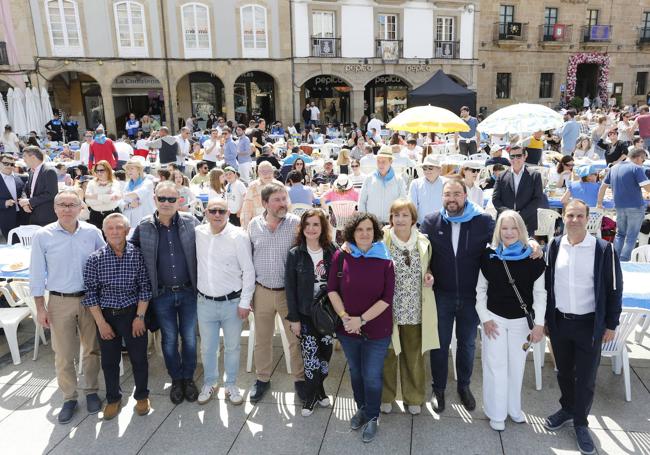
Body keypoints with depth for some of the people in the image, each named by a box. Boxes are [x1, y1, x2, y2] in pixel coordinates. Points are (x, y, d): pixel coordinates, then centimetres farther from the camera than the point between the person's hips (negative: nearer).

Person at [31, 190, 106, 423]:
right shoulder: (43, 236, -6)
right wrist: (40, 308, -2)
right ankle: (69, 397, 25)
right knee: (63, 354, 7)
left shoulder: (92, 232, -4)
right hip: (60, 302, -1)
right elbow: (37, 275, -1)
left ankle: (91, 391, 30)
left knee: (91, 349, 12)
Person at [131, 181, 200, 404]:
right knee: (169, 339, 13)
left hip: (188, 292, 0)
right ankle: (176, 379, 33)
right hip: (162, 294, 0)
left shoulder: (191, 222, -6)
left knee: (189, 337, 11)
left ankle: (189, 377, 32)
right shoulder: (144, 226, -4)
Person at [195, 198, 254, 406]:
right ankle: (209, 383, 38)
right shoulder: (198, 233, -2)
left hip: (232, 302, -3)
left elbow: (248, 271, -10)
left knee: (232, 347, 13)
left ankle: (231, 385, 32)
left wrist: (245, 302, -10)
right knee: (207, 347, 16)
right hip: (205, 302, 3)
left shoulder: (238, 236, -13)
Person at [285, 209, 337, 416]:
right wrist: (294, 318, -6)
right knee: (310, 355, 3)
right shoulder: (295, 254, -5)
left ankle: (317, 388, 35)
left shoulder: (332, 251, -3)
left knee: (325, 353, 11)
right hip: (305, 314, -1)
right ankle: (312, 395, 25)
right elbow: (290, 288, -4)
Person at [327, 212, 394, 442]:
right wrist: (345, 317, -14)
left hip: (376, 331, -2)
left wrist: (362, 319, -17)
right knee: (355, 372, 21)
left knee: (372, 376, 10)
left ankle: (373, 416, 34)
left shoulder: (384, 260, -11)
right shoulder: (340, 256, -8)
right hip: (347, 328, 2)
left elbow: (387, 298, -13)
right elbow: (332, 289, -4)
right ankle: (361, 408, 45)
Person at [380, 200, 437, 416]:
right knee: (388, 354, 10)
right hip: (389, 309, -2)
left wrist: (429, 277, -2)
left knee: (414, 355, 14)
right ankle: (386, 396, 32)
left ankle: (413, 397, 34)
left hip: (416, 311, 3)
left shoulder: (423, 242, 2)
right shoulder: (382, 240, -8)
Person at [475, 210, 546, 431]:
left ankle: (514, 408, 34)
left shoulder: (533, 258, -7)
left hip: (521, 320, 1)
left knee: (516, 366, 13)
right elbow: (480, 290, 0)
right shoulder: (489, 256, -7)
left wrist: (539, 323, -7)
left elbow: (539, 293, -3)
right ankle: (496, 413, 22)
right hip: (494, 318, 0)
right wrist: (485, 318, -4)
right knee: (496, 366, 6)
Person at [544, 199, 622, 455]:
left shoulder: (603, 249, -11)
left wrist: (611, 325, -3)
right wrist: (544, 318, 7)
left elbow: (614, 289, -5)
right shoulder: (555, 246, -1)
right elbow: (546, 283, 6)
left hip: (589, 324, -3)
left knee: (586, 377, 8)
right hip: (559, 321, 3)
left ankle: (580, 422, 28)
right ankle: (567, 409, 41)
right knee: (563, 372, 18)